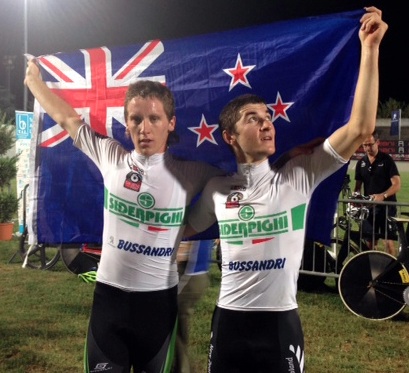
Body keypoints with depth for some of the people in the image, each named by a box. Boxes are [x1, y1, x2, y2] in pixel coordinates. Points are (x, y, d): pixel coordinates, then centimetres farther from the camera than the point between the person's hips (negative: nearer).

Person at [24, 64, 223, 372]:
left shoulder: (189, 172, -8)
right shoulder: (111, 157, -2)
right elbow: (68, 119, 12)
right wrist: (33, 78, 21)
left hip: (159, 298, -1)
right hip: (109, 293, 2)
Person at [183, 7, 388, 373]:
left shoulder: (299, 176, -4)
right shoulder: (217, 187, 3)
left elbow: (361, 128, -14)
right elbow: (186, 229, 22)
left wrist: (369, 48, -18)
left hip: (281, 322, -2)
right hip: (228, 320, 2)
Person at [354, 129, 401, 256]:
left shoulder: (387, 160, -5)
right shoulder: (361, 163, 9)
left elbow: (397, 185, -12)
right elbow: (358, 186, 12)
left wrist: (382, 195, -29)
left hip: (386, 206, -4)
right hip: (368, 207, 4)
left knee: (389, 241, -10)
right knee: (370, 242, 7)